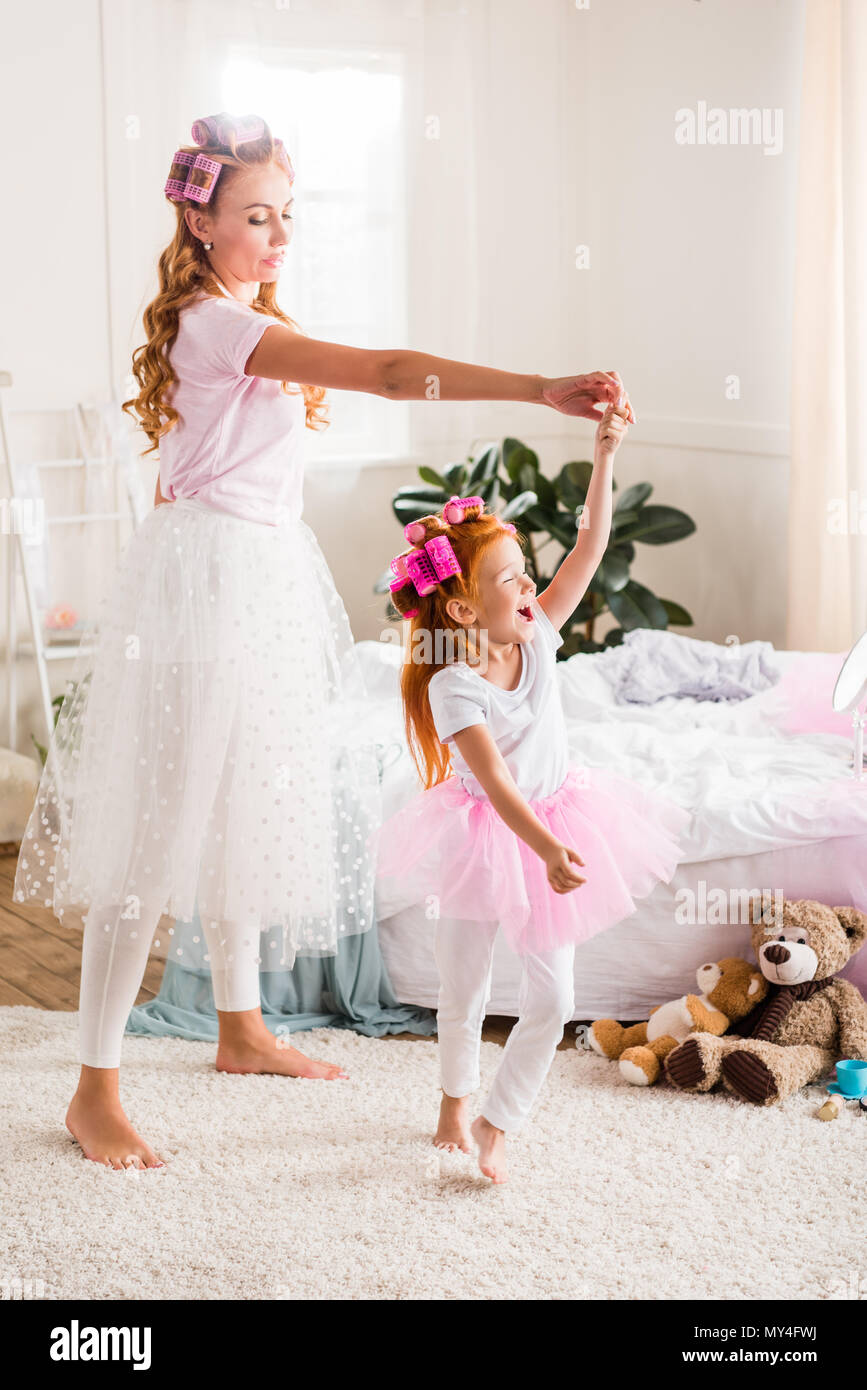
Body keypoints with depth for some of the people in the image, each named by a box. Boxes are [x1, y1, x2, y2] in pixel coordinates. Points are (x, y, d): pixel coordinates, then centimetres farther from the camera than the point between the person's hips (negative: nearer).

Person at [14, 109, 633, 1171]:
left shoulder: (245, 323, 14)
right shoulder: (217, 324, -20)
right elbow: (385, 372, -31)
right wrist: (543, 389, -37)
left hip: (264, 579, 10)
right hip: (206, 578, -10)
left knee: (245, 810, 18)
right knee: (163, 823, -7)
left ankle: (241, 1029, 33)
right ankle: (94, 1091, 0)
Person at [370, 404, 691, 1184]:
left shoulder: (539, 637, -10)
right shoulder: (452, 686, -25)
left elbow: (591, 548, -11)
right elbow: (494, 782, -34)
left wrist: (605, 457, -18)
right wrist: (548, 851, -45)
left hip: (557, 828, 4)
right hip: (484, 838, -4)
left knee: (551, 999, 0)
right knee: (464, 994, 13)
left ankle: (496, 1127, 15)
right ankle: (457, 1098, 40)